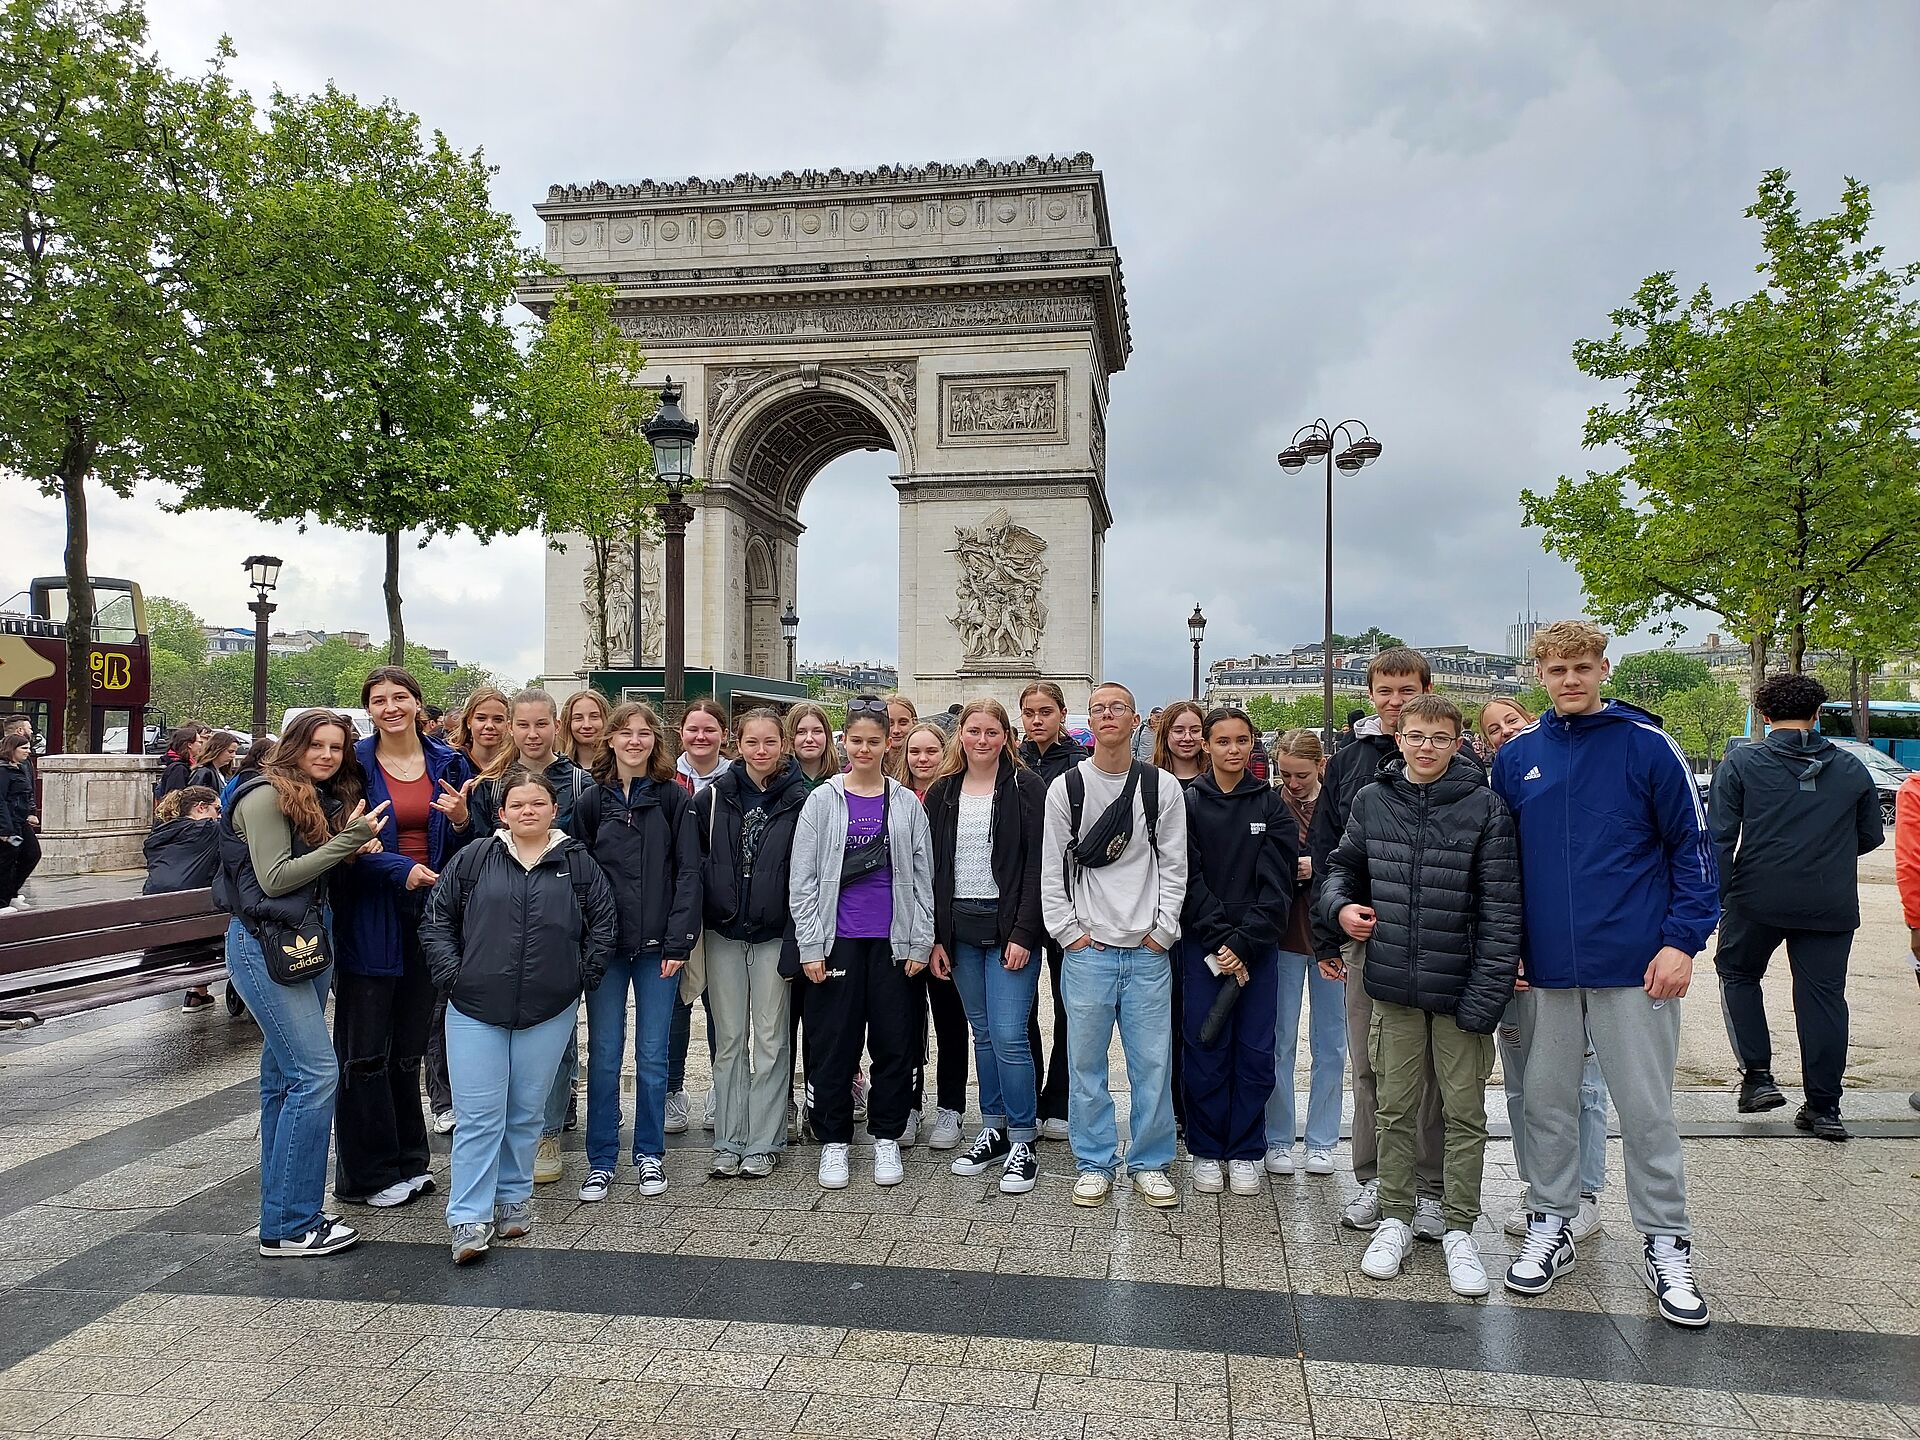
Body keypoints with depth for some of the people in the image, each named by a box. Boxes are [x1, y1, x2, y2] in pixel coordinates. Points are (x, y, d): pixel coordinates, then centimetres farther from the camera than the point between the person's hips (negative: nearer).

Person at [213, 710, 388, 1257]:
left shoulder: (326, 800, 14)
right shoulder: (266, 796, -11)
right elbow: (274, 879, -16)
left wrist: (353, 850, -1)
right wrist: (347, 840, -18)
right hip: (264, 945, -9)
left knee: (284, 1077, 12)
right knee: (317, 1072, -13)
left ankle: (284, 1209, 19)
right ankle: (288, 1227, -7)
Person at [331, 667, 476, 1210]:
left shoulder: (448, 764, 6)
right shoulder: (355, 764, -4)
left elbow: (468, 850, 9)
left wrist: (461, 820, -13)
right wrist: (401, 868, -20)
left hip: (427, 916, 3)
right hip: (369, 918, -3)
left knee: (409, 1045, 14)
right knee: (365, 1051, 2)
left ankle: (408, 1161, 26)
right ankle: (367, 1174, 14)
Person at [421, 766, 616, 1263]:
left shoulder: (578, 863, 3)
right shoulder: (473, 859, 2)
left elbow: (604, 925, 8)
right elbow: (435, 920, 6)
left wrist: (581, 977, 2)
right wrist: (453, 974, -2)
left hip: (549, 1011, 1)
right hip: (476, 1007, -1)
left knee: (527, 1112, 12)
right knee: (478, 1115, -2)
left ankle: (513, 1197, 28)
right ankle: (469, 1219, 2)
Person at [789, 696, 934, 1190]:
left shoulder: (906, 803, 6)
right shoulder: (822, 801, 2)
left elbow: (922, 877, 6)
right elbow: (803, 879, 0)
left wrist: (920, 942, 0)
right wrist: (810, 947, -6)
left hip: (892, 940, 1)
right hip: (837, 940, -1)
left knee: (893, 1040, 6)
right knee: (833, 1042, 3)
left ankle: (886, 1138, 20)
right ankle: (833, 1140, 16)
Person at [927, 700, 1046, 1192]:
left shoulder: (1026, 788, -4)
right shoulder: (942, 792, 9)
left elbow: (1037, 866, -8)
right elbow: (931, 868, 10)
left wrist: (1024, 934, -15)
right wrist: (935, 937, 4)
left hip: (1008, 927, -4)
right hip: (960, 929, 5)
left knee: (1008, 1036, -8)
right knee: (983, 1034, 12)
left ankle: (1023, 1143, 4)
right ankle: (993, 1131, 23)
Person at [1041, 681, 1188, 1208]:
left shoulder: (1162, 788, 4)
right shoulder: (1066, 787, 3)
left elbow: (1174, 865, 4)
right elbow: (1052, 868, 3)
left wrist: (1162, 930, -3)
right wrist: (1069, 931, -3)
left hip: (1148, 950, 0)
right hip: (1087, 948, 0)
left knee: (1152, 1061, 4)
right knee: (1087, 1061, 5)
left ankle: (1150, 1164, 18)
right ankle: (1094, 1164, 18)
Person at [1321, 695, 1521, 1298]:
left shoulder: (1485, 808, -9)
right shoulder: (1372, 801, 2)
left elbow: (1500, 909, -11)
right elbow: (1343, 865, 18)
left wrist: (1486, 995, -15)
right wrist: (1340, 906, -4)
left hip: (1459, 987, -2)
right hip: (1392, 985, 3)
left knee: (1464, 1112, 8)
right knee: (1394, 1108, 12)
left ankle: (1459, 1229, 23)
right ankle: (1395, 1219, 26)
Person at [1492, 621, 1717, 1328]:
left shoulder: (1648, 746, -4)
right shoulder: (1515, 758, 5)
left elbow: (1693, 848, -2)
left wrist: (1683, 940, -10)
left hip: (1635, 965, -3)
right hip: (1544, 967, 3)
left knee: (1647, 1108, 5)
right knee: (1547, 1102, 12)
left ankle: (1666, 1243, 20)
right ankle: (1548, 1226, 26)